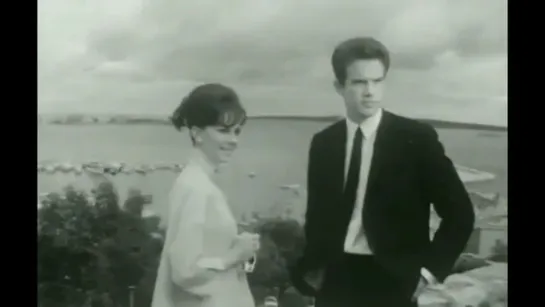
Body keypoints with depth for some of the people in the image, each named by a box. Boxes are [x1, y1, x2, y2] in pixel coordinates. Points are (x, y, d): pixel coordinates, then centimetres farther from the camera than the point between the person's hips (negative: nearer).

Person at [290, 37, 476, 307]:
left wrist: (429, 272, -6)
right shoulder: (322, 143, 4)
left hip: (392, 284, -3)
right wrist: (311, 267, 6)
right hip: (335, 281, 3)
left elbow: (460, 213, -3)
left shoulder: (417, 138, -7)